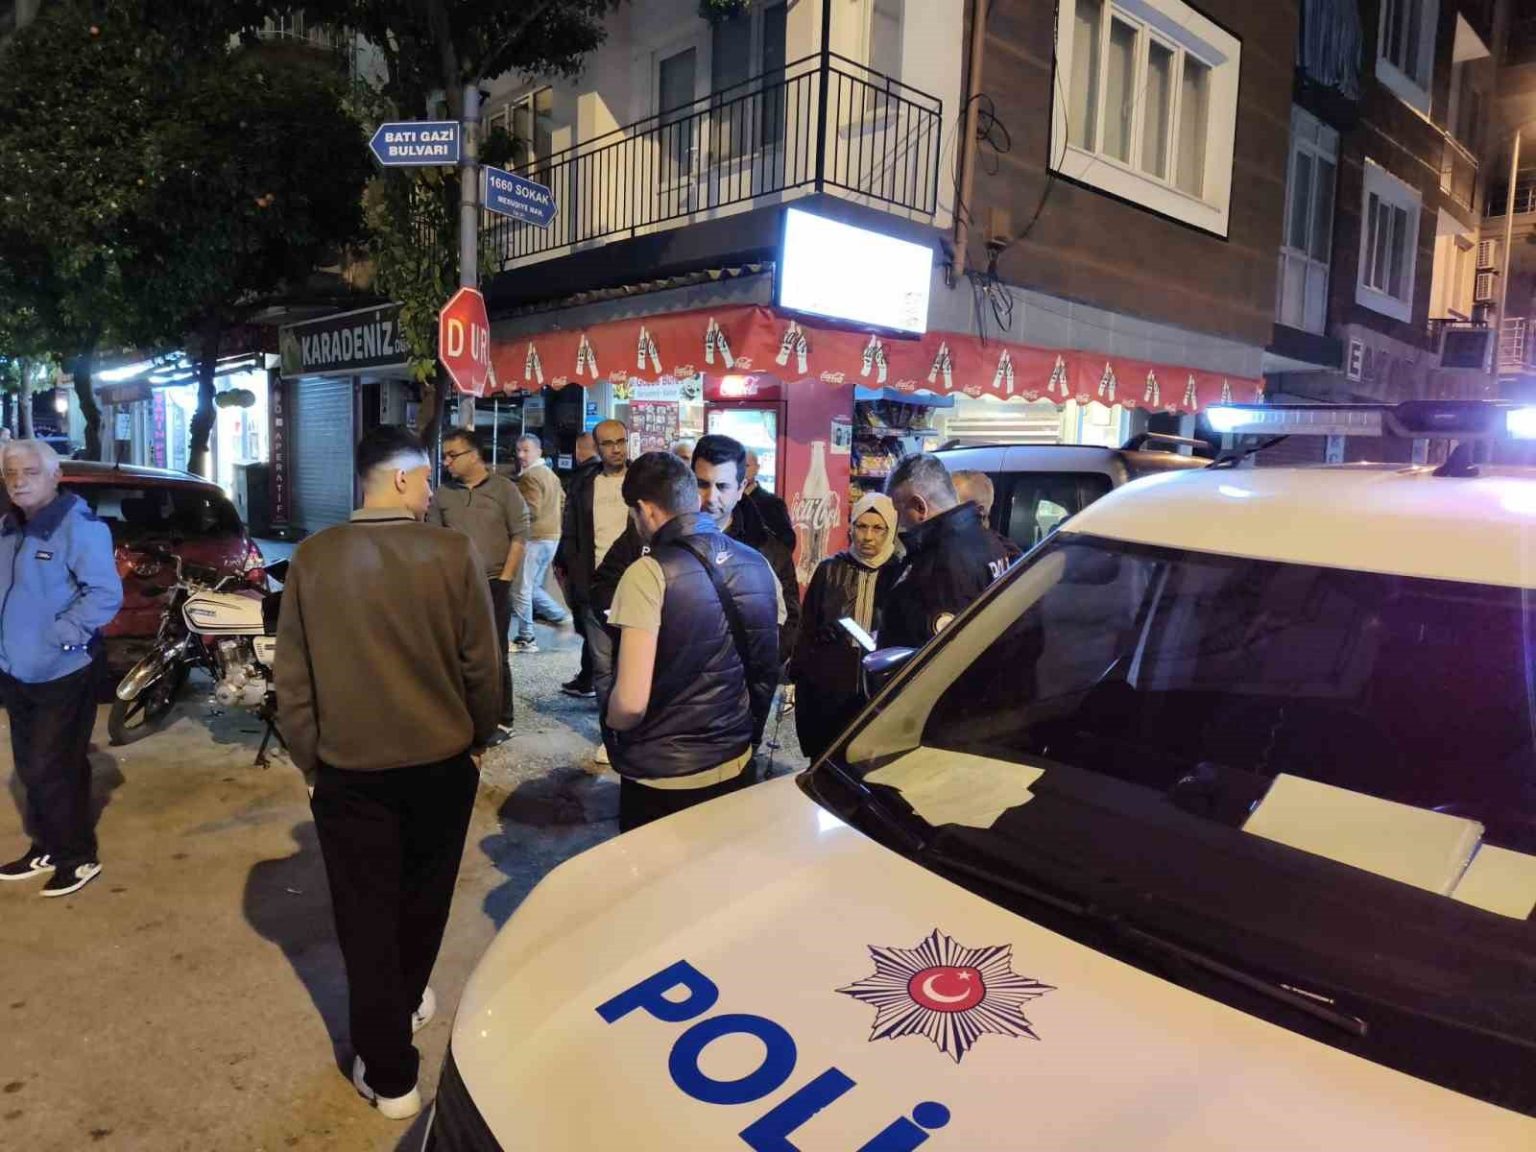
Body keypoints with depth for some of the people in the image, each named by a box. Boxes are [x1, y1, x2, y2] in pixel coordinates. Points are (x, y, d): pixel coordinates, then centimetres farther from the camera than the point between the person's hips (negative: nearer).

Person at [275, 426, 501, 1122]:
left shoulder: (312, 559, -8)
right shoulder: (454, 554, -14)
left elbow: (292, 677, -2)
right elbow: (483, 663, -7)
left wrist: (309, 760, 10)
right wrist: (479, 736, 9)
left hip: (349, 770, 0)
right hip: (441, 763, 0)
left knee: (366, 916, 11)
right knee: (423, 897, 23)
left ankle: (388, 1075, 19)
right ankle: (409, 1001, 46)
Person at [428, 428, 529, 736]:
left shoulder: (504, 489, -3)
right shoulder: (443, 494, 7)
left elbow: (519, 536, -5)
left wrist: (504, 579, -9)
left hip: (493, 585, -3)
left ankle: (502, 720, 10)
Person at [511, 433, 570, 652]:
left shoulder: (529, 476, -13)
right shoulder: (551, 474, 17)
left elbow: (531, 510, -20)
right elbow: (563, 503, 21)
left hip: (534, 538, -10)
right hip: (552, 536, 10)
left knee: (523, 589, -2)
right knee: (534, 587, 18)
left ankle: (525, 638, 2)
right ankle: (561, 617, 14)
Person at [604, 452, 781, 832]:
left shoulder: (650, 573, -19)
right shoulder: (758, 565, 0)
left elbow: (631, 701, -23)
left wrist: (613, 732, -3)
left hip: (661, 777, -5)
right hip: (735, 766, 5)